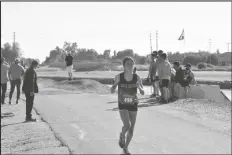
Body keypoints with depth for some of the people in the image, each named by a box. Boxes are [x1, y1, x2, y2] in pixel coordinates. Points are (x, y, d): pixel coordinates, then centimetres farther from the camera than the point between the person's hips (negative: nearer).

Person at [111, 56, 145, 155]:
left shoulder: (137, 77, -11)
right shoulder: (119, 77, -13)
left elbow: (143, 93, -7)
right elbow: (112, 91, -1)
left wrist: (139, 87, -28)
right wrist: (114, 87, -25)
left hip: (133, 105, 2)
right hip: (122, 105, -2)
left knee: (131, 129, 9)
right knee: (127, 125, -21)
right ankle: (122, 135, 15)